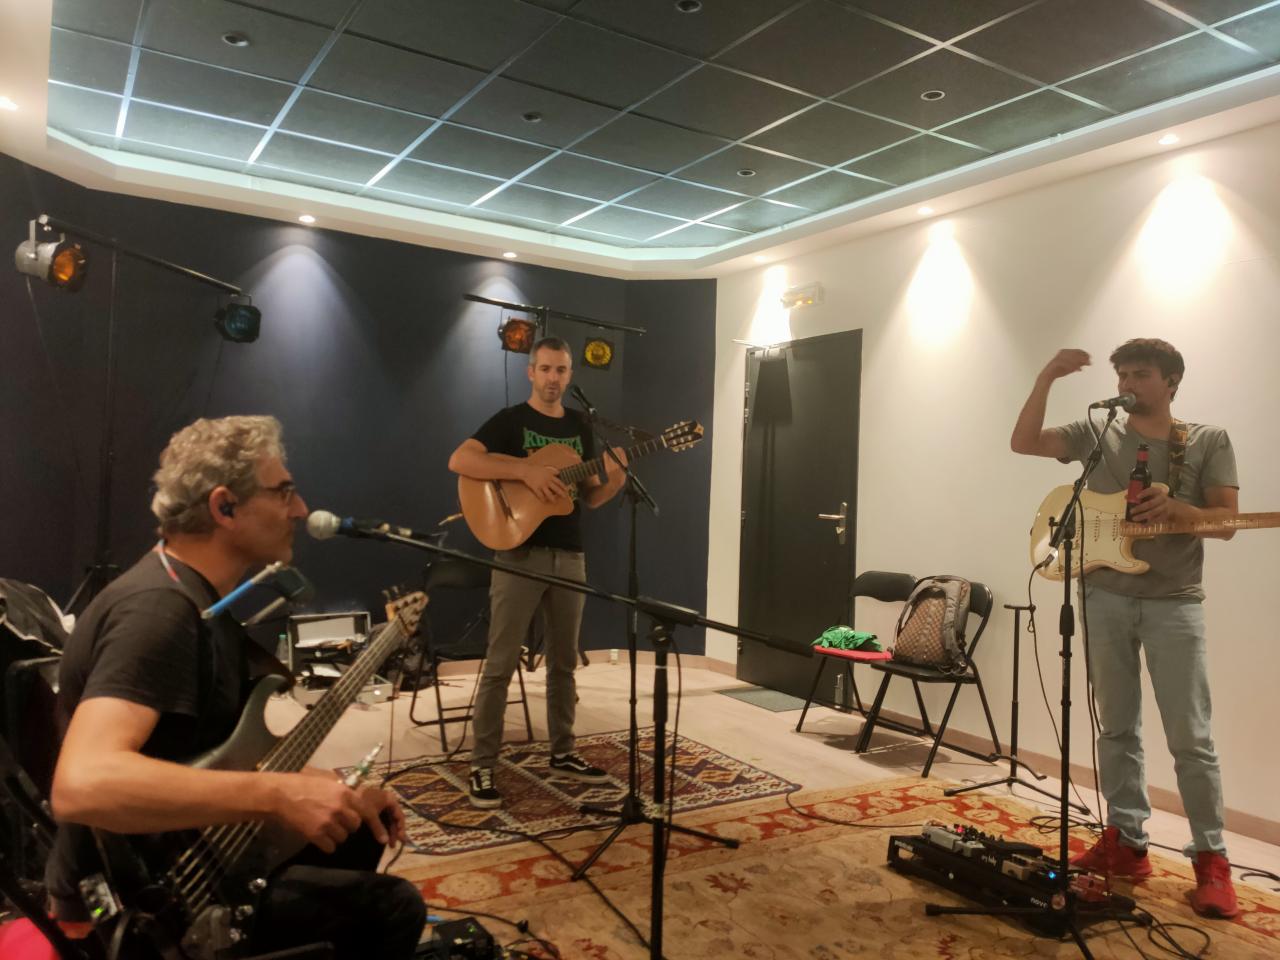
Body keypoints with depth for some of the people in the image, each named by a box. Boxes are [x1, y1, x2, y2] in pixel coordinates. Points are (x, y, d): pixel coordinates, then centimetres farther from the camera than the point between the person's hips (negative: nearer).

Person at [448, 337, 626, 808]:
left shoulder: (579, 426, 13)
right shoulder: (510, 420, -4)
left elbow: (589, 497, 14)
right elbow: (459, 460, -20)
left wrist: (615, 480, -8)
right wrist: (525, 470, -26)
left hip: (569, 556, 6)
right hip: (519, 553, -5)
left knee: (563, 661, 14)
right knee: (500, 664, -3)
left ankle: (563, 752, 26)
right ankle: (483, 766, 6)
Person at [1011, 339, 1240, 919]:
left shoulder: (1209, 441, 3)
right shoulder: (1097, 434, 7)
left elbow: (1226, 520, -3)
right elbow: (1023, 442, -3)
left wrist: (1175, 509, -23)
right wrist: (1047, 379, -11)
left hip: (1173, 603, -2)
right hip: (1105, 597, 2)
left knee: (1190, 737, 0)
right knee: (1117, 728, 10)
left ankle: (1211, 859, 13)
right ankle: (1127, 842, 21)